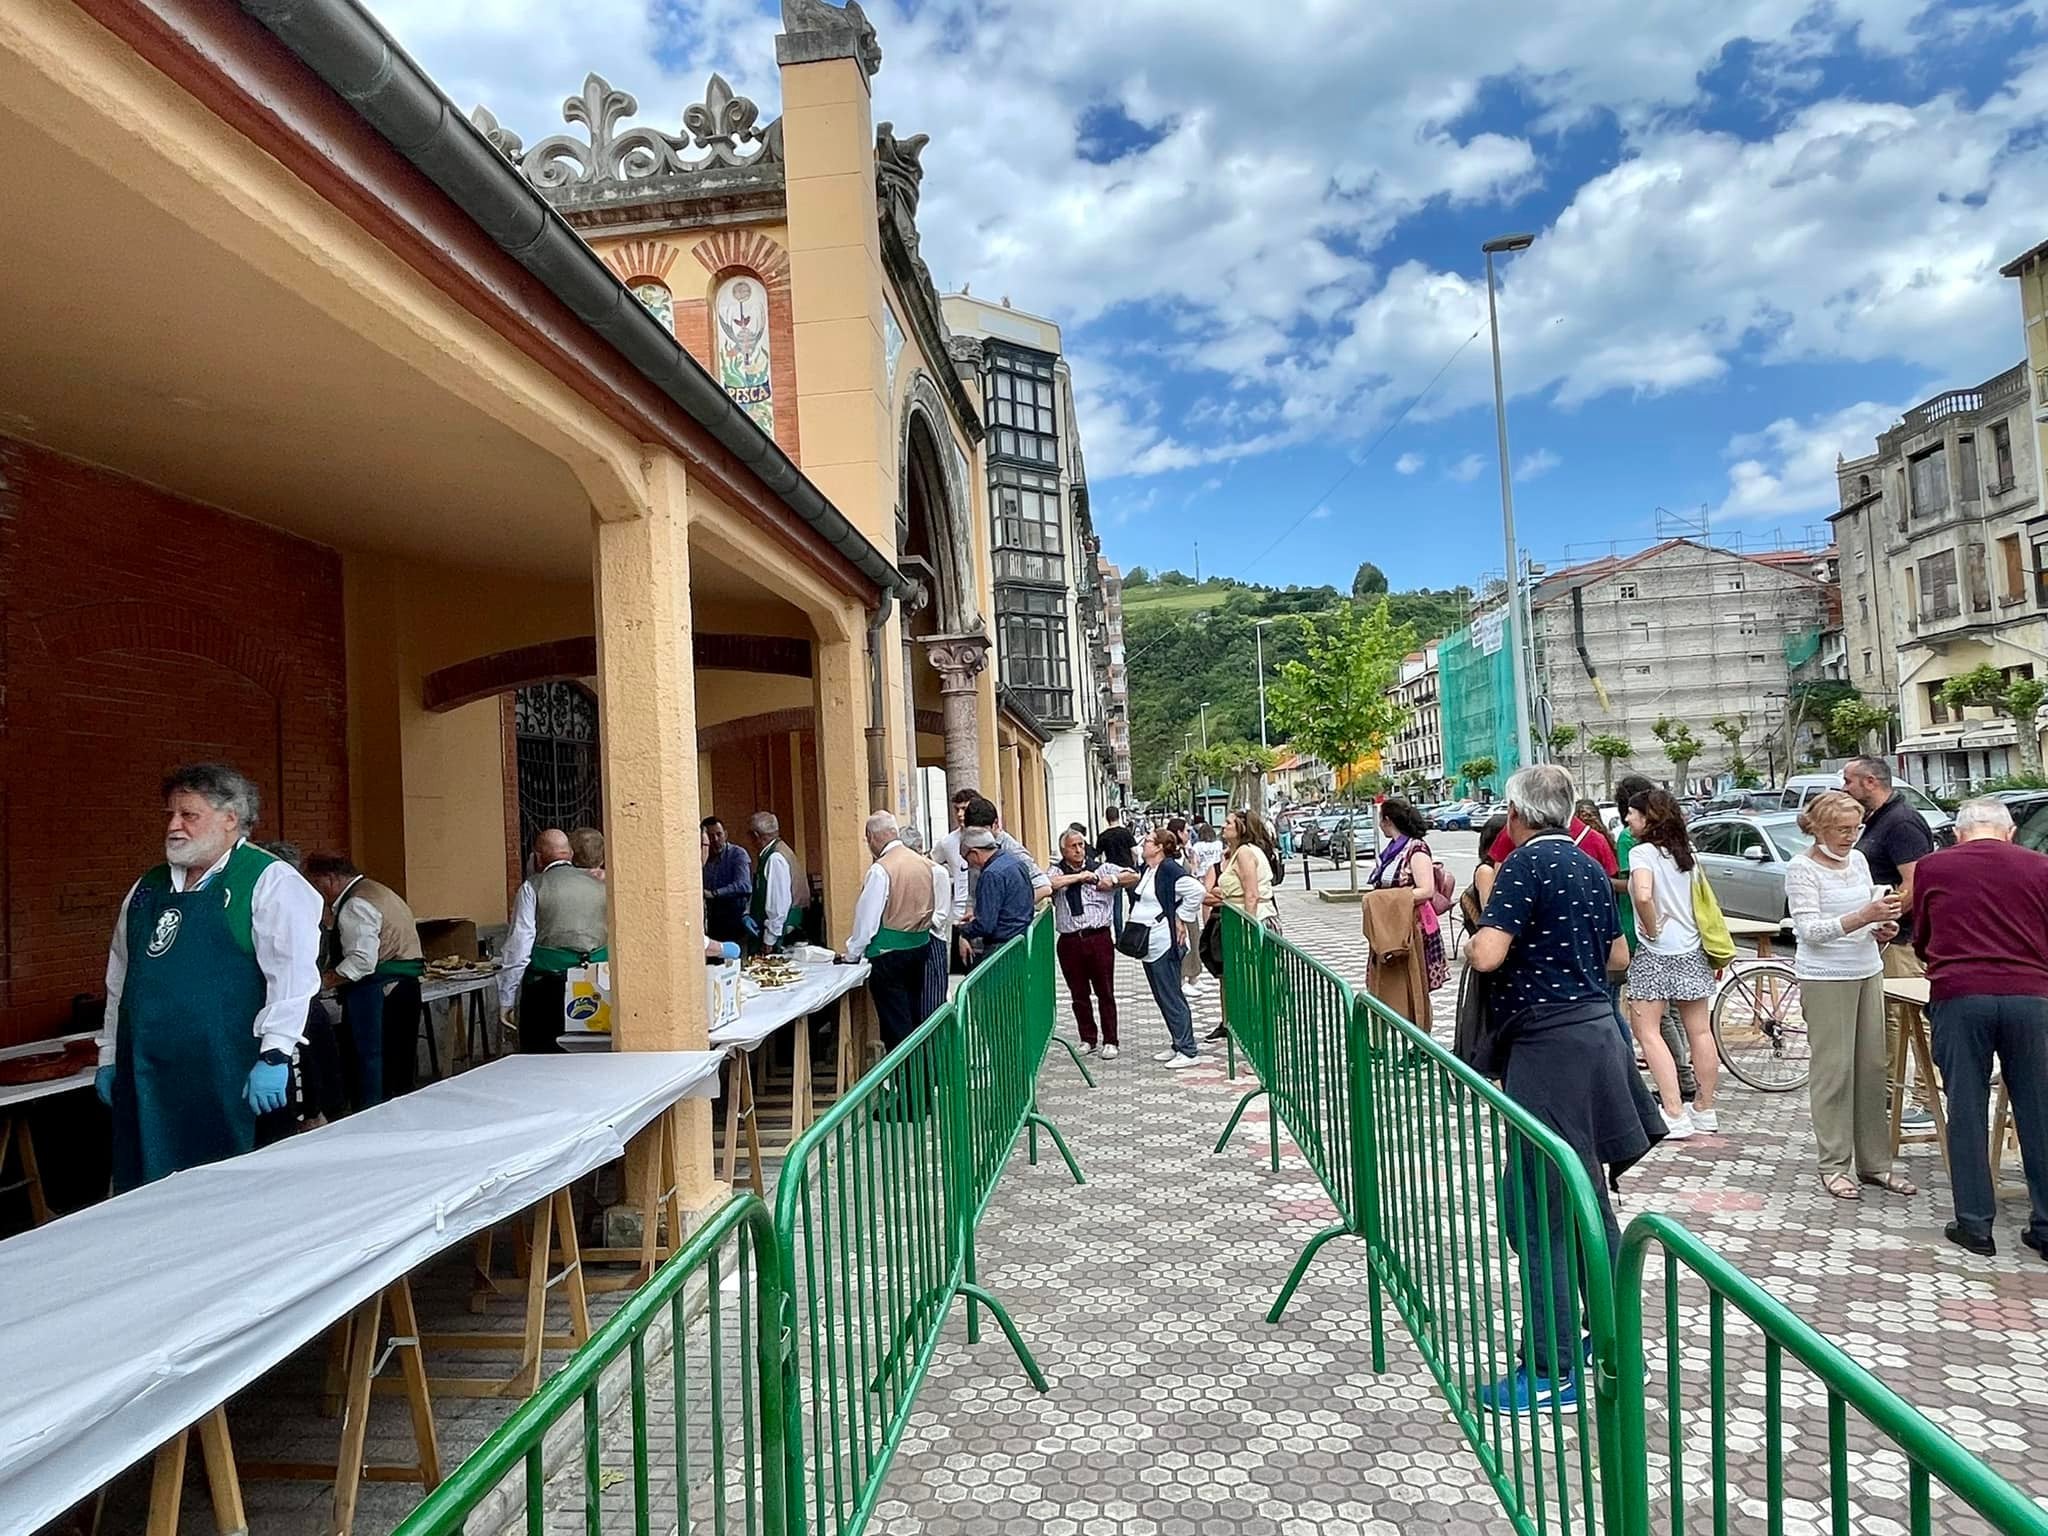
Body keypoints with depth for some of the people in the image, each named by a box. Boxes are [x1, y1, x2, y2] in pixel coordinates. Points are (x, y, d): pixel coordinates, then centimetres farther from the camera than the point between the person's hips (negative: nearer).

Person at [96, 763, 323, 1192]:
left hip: (227, 1079, -6)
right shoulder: (147, 888, 15)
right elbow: (119, 979, 23)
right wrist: (109, 1057, 21)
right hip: (143, 1076, 7)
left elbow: (292, 972, -16)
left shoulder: (269, 881, -7)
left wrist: (274, 1055, -20)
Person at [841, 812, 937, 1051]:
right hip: (921, 945, 7)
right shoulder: (924, 863, 4)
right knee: (914, 1016, 17)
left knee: (895, 1024, 0)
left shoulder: (880, 869, -16)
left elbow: (867, 917, -12)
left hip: (889, 951, -7)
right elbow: (933, 909, 13)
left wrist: (852, 954, -1)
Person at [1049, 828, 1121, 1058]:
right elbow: (1048, 883, -18)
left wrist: (1110, 881, -11)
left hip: (1099, 938, -1)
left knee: (1105, 993, 4)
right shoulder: (1057, 871, 4)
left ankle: (1110, 1042, 14)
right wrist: (1079, 877, -16)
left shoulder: (1102, 868, 6)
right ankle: (1088, 1040, 24)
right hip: (1070, 941, 1)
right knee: (1079, 994, 10)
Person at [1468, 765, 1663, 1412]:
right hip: (1597, 1034, 9)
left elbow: (1487, 955, -23)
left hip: (1549, 1045, -9)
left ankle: (1550, 1371, 4)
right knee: (1586, 1199, 20)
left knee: (1539, 1212, -2)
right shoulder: (1590, 867, 10)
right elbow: (1618, 956, 19)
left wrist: (1476, 938, -2)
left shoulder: (1525, 863, -15)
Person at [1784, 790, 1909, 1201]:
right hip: (1825, 979, -7)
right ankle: (1834, 1166, 5)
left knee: (1872, 1067, 9)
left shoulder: (1858, 860, 11)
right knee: (1833, 1070, -3)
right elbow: (1809, 930, -16)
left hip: (1868, 973, 7)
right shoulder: (1802, 869, -10)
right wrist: (1864, 917, -26)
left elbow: (1868, 913, 21)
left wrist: (1880, 928, -1)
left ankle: (1874, 1161, 18)